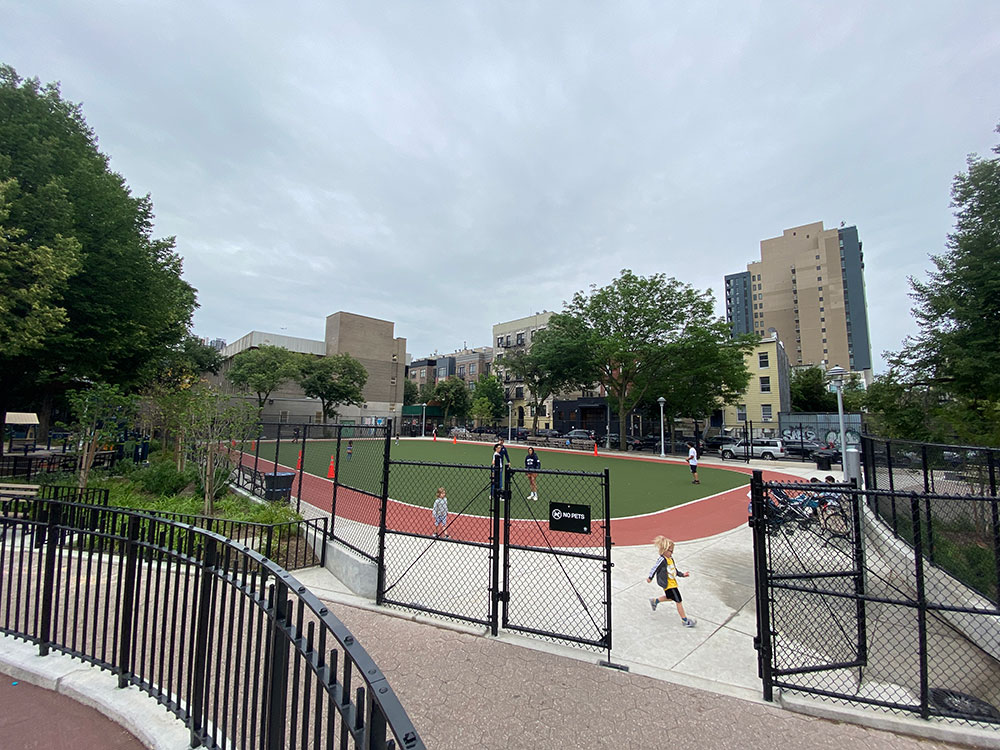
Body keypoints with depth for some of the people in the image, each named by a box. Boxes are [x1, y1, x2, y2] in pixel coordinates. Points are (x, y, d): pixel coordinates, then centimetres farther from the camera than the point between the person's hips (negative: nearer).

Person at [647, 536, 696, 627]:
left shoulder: (670, 558, 5)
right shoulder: (662, 559, -23)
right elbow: (655, 568, -18)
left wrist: (682, 575, 8)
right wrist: (650, 577, -14)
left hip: (673, 582, 10)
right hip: (668, 585, -10)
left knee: (670, 597, 27)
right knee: (678, 601, -2)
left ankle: (655, 601, 43)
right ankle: (685, 620, 11)